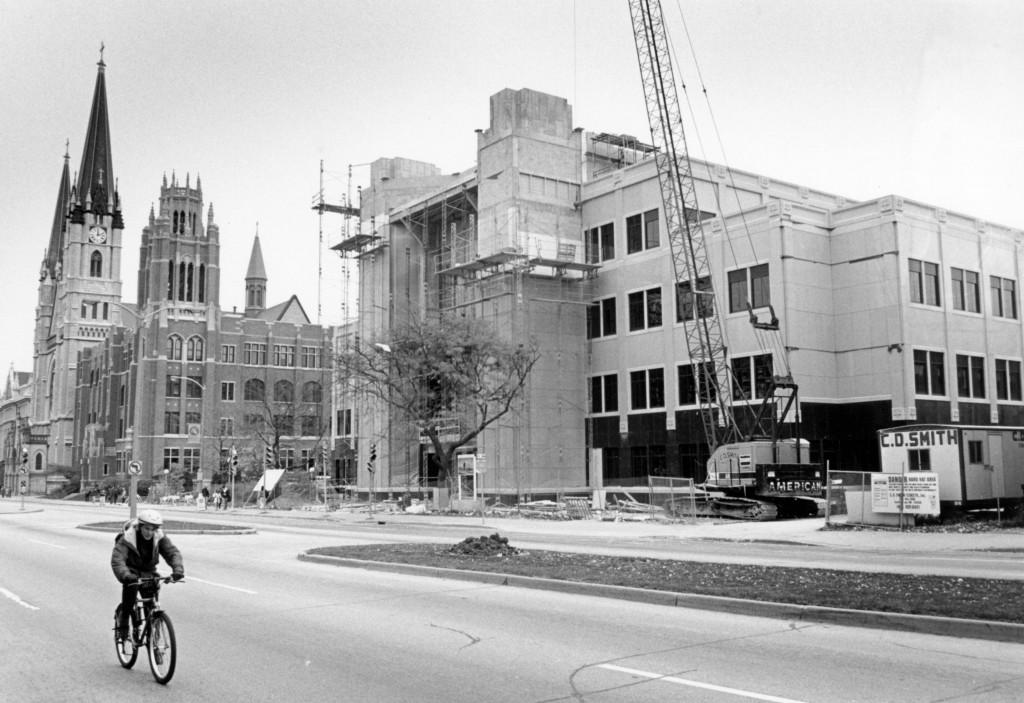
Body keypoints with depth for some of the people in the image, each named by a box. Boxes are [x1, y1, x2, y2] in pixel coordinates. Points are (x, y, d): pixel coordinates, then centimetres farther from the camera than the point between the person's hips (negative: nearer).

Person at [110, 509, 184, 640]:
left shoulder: (159, 537, -15)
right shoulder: (127, 538, -24)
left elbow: (173, 552, -23)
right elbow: (117, 559, -35)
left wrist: (178, 569, -43)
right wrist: (125, 575, -54)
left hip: (148, 571, 3)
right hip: (131, 569, -3)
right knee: (131, 586, -32)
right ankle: (123, 623, -17)